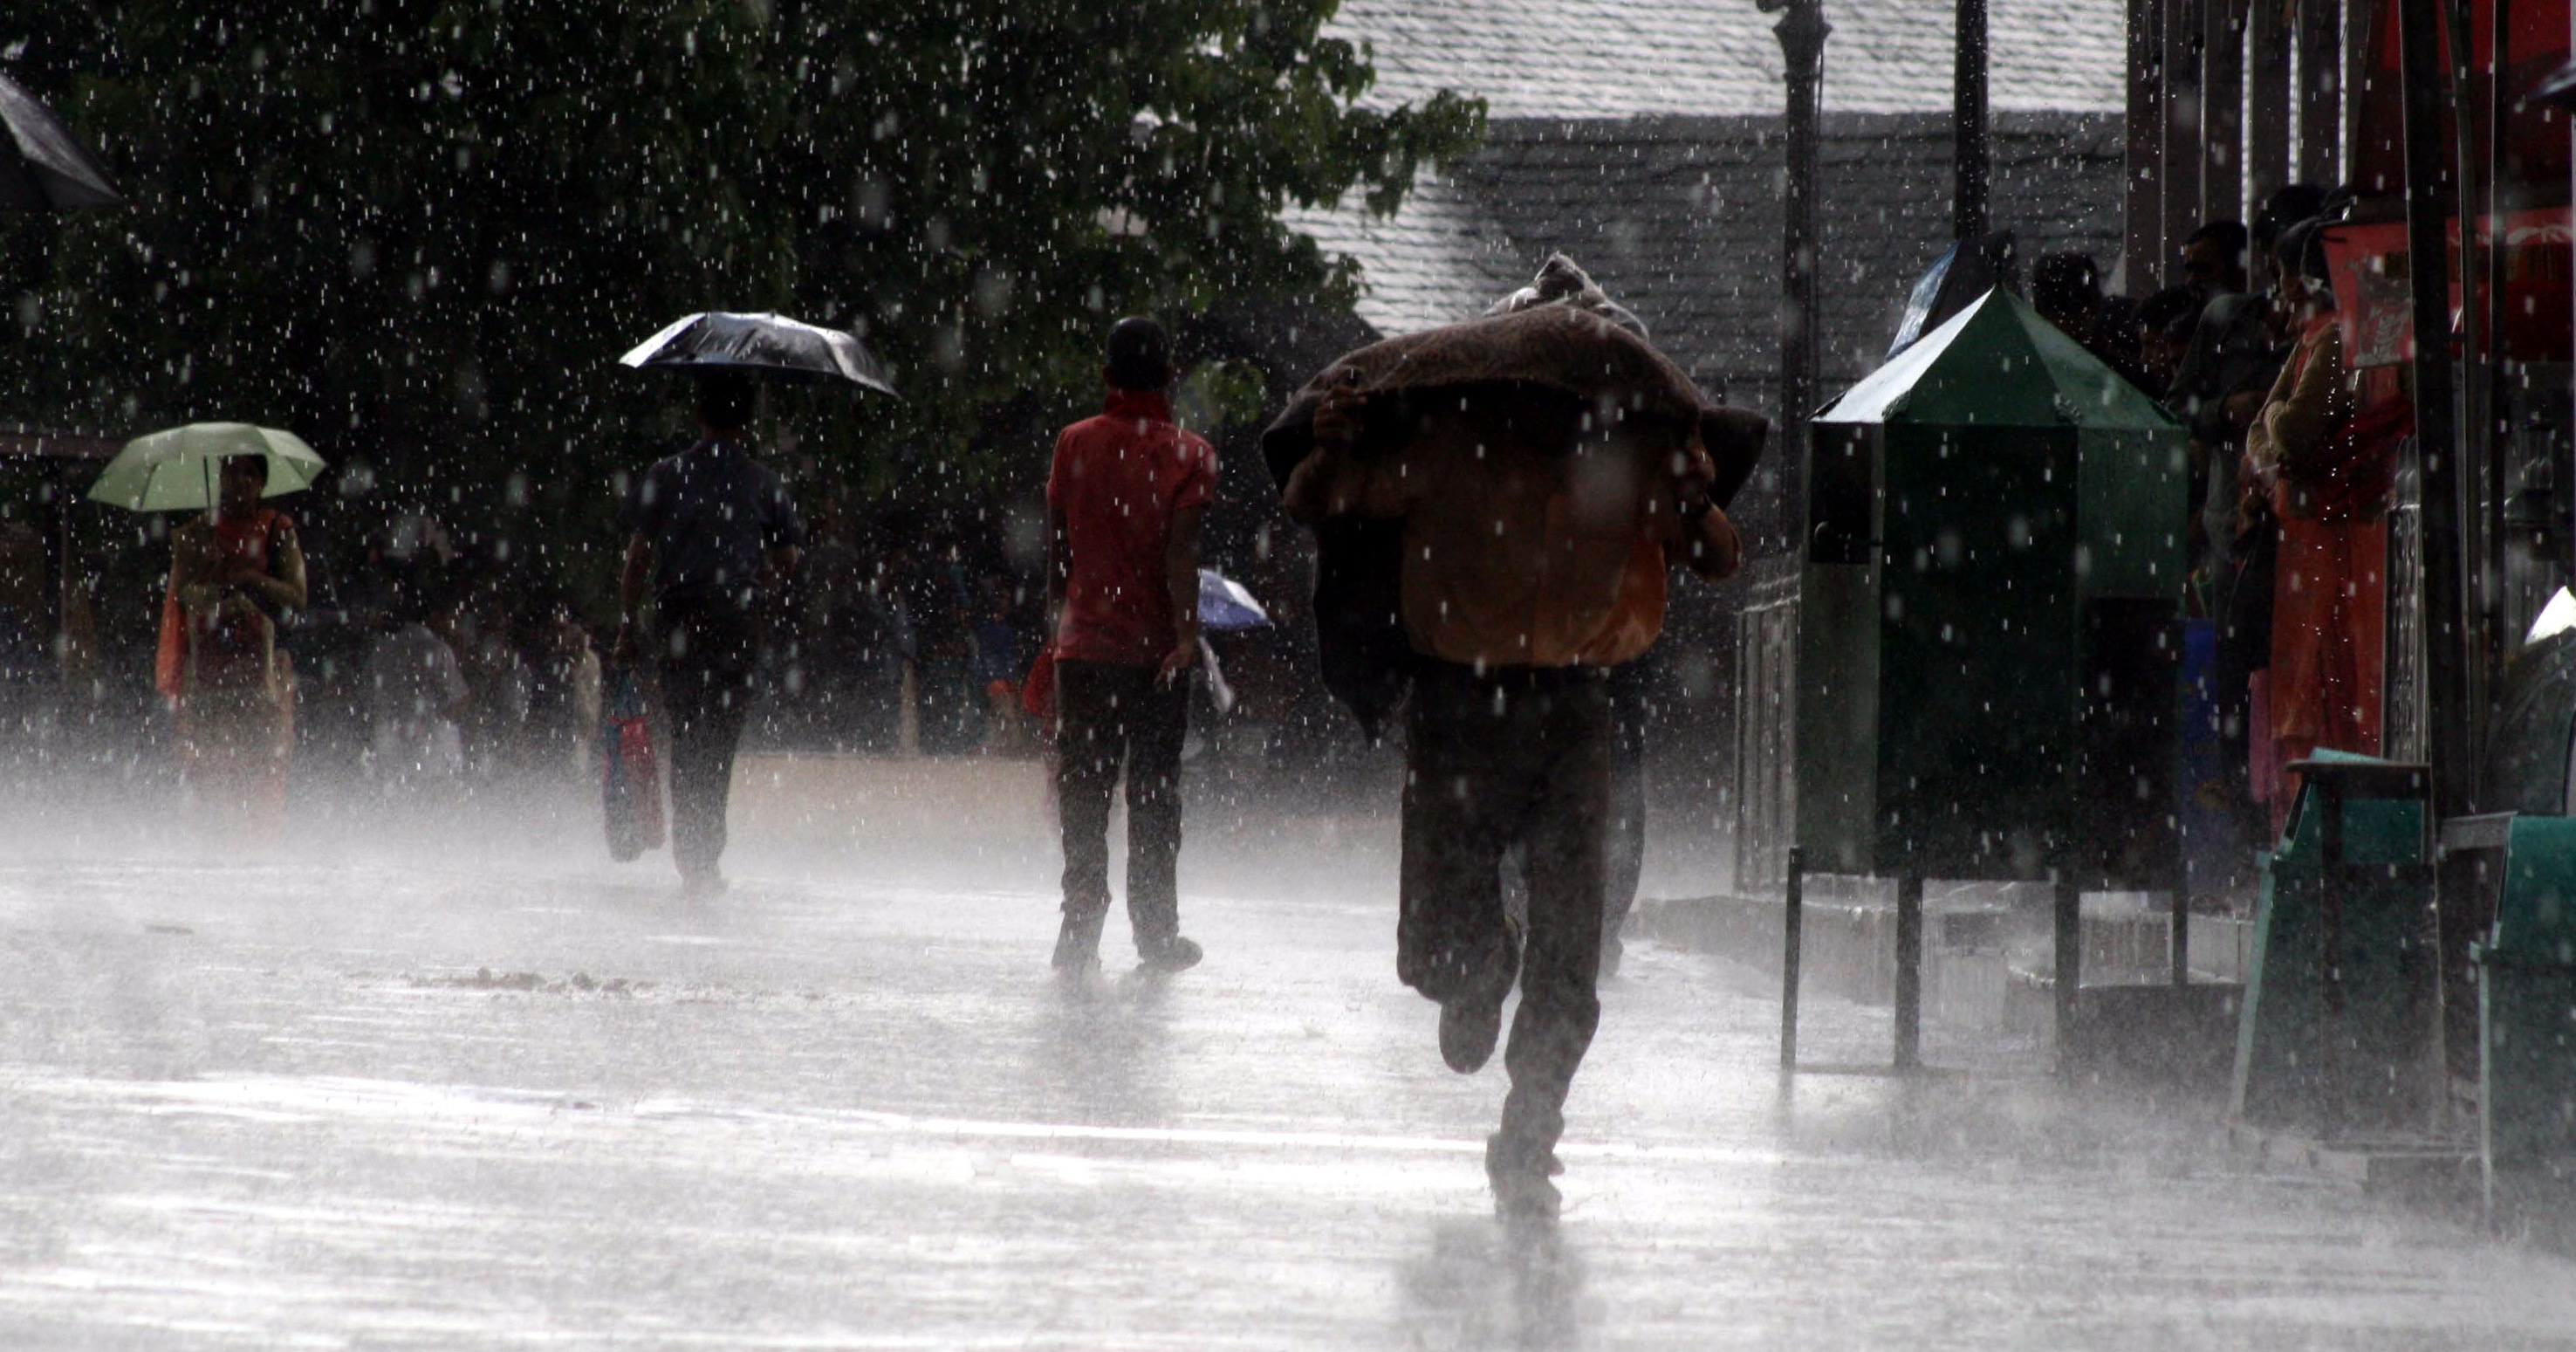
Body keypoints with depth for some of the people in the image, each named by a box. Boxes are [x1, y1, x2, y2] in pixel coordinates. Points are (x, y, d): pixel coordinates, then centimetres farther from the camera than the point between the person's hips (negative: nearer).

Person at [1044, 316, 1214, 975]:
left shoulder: (1075, 445, 3)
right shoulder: (1187, 454, -5)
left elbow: (1056, 544, 9)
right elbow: (1180, 549, -15)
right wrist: (1186, 633, -20)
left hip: (1083, 645, 2)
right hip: (1155, 648, -1)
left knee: (1082, 791, 5)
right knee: (1155, 795, 7)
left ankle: (1081, 921, -5)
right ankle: (1156, 933, 11)